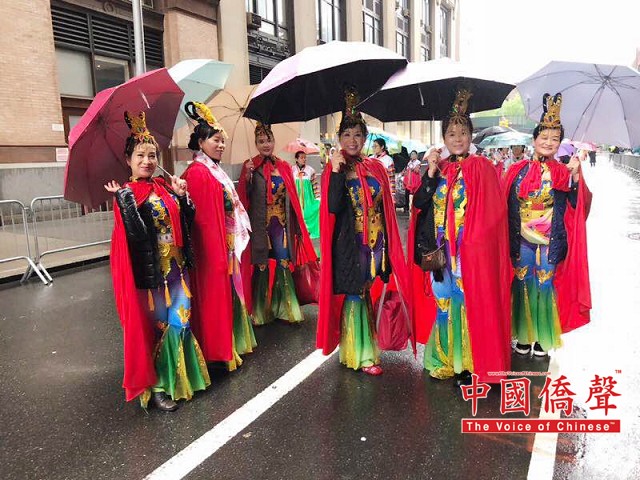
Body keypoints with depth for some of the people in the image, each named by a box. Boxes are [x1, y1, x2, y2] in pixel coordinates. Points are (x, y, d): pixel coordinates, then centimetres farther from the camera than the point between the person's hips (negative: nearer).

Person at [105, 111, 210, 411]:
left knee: (180, 321, 12)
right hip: (149, 270, -6)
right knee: (155, 325, 4)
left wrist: (182, 196, -7)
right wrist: (124, 198, -27)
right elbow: (135, 233, -22)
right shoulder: (126, 194, -8)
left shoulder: (165, 187, 9)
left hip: (175, 266, 6)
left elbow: (187, 223, 5)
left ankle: (181, 376, 30)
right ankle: (155, 386, 19)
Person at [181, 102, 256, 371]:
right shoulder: (197, 172, -14)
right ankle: (218, 349, 11)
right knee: (215, 294, -1)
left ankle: (231, 343, 29)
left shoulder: (216, 171, 14)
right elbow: (200, 214, -20)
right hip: (211, 244, -10)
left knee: (229, 292, 16)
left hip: (227, 243, 10)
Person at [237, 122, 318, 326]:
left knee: (284, 263, 2)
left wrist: (295, 224, 8)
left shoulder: (284, 167, 10)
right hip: (259, 223, -2)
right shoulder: (250, 166, 2)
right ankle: (260, 310, 16)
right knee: (261, 265, 3)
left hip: (280, 223, 3)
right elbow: (244, 197, -6)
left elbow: (292, 198, 11)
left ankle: (287, 307, 13)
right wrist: (248, 176, -22)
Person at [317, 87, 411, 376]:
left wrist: (389, 245, 7)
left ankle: (367, 347, 28)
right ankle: (361, 355, 9)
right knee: (354, 295, -1)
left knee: (373, 294, 10)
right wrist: (336, 171, -21)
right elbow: (333, 208, -17)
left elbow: (386, 208, 11)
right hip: (350, 245, -4)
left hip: (375, 243, 5)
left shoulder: (376, 168, 10)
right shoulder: (334, 171, -2)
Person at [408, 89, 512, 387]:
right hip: (442, 251, 4)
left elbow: (489, 213, -6)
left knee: (470, 301, -1)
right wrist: (430, 173, -8)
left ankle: (470, 362, 11)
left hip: (471, 251, -4)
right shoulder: (438, 168, 11)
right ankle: (447, 358, 22)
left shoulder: (481, 168, -1)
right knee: (445, 299, 9)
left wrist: (476, 240, -15)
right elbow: (419, 204, 1)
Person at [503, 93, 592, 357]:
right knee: (523, 284, 6)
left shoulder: (563, 172, 1)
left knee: (546, 285, 5)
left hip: (551, 241, -1)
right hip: (521, 239, 1)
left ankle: (544, 336, 20)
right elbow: (504, 203, 5)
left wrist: (575, 176, -24)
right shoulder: (517, 170, 3)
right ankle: (523, 335, 20)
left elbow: (577, 204, -11)